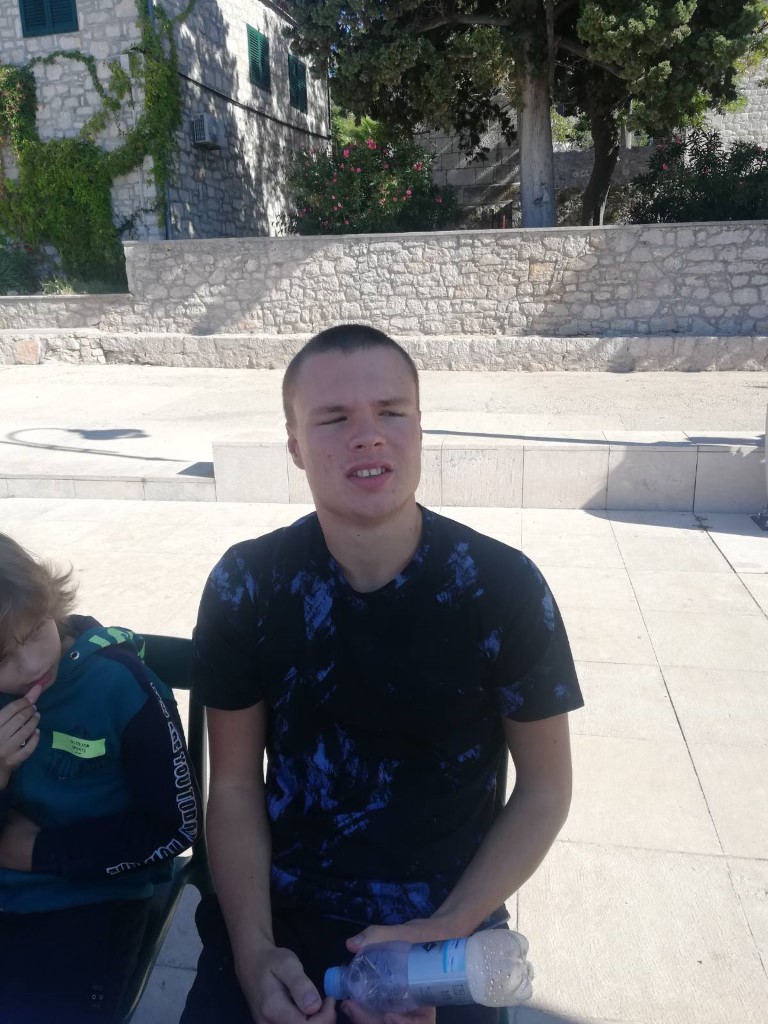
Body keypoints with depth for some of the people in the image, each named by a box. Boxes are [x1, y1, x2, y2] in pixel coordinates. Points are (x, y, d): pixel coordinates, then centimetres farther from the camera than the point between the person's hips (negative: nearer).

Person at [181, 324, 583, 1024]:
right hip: (278, 908, 1)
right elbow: (235, 785, -3)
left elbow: (544, 789, -5)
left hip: (449, 921, 0)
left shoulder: (504, 587, -16)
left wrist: (444, 930, -14)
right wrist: (253, 951, -14)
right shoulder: (245, 586, -12)